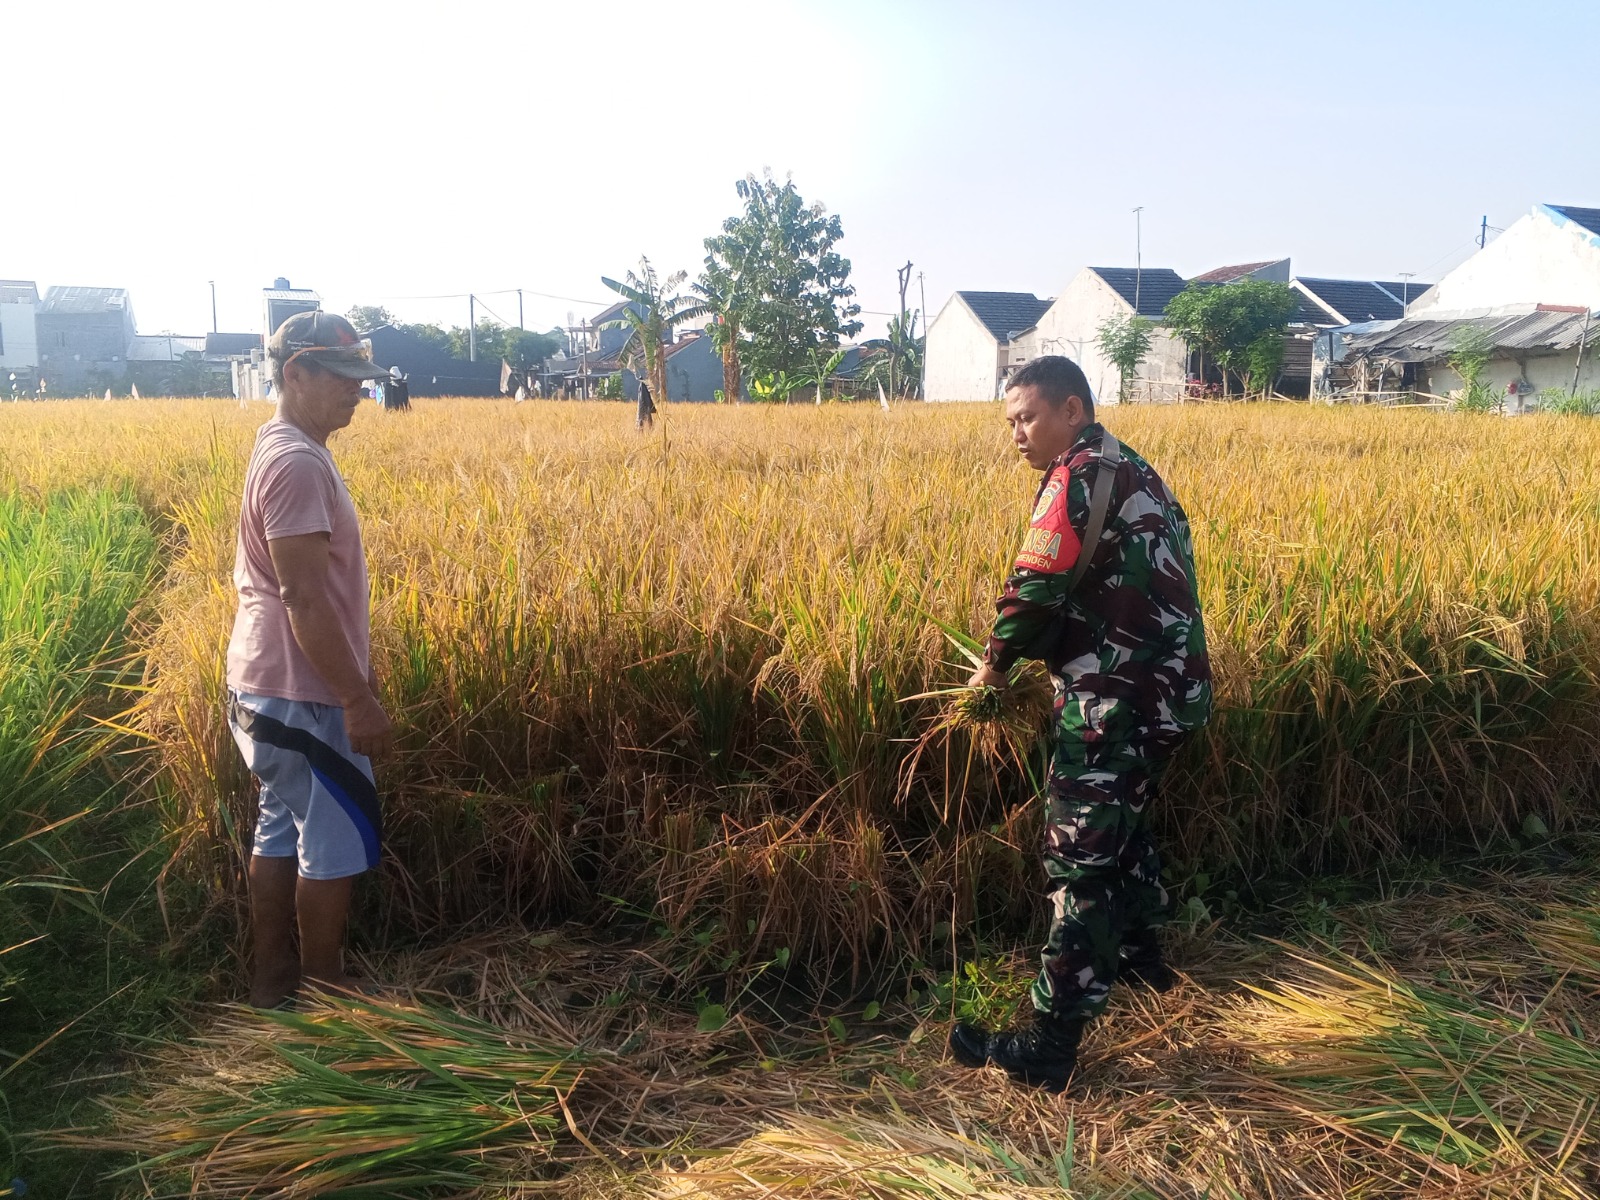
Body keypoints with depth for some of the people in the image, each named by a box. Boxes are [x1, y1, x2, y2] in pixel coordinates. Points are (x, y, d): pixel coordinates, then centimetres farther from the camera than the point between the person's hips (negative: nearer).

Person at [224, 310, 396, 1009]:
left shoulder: (284, 450, 12)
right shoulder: (297, 464, -20)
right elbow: (302, 596, -24)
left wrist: (355, 671, 22)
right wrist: (358, 698, -22)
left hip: (268, 687, 10)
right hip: (300, 695, -10)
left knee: (282, 831, 17)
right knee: (337, 841, 1)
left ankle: (272, 981, 29)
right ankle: (324, 996, 15)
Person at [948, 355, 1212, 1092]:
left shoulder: (1077, 478, -13)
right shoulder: (1136, 473, 16)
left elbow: (1036, 590, -21)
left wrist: (995, 662, -4)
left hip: (1118, 701, -9)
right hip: (1172, 690, 9)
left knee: (1082, 858, -4)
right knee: (1125, 823, 28)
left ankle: (1047, 1049, 4)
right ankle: (1138, 954, 48)